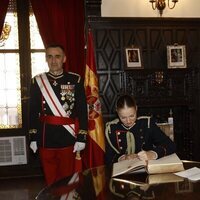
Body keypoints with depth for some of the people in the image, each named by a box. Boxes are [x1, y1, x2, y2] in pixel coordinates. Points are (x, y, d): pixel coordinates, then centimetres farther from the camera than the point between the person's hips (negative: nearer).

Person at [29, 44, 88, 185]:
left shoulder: (75, 80, -2)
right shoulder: (38, 81, 3)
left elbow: (82, 111, -3)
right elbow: (33, 111, 5)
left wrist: (81, 138, -7)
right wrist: (33, 138, 3)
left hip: (68, 138, -1)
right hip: (46, 138, 2)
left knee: (67, 177, 11)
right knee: (50, 178, 14)